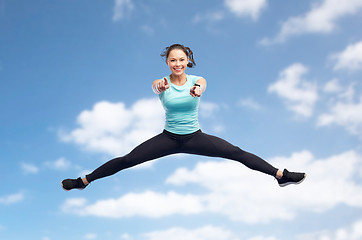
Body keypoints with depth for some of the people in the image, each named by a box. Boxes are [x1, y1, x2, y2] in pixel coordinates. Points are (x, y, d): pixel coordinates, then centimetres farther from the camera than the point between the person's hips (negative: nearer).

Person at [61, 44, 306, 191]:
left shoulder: (196, 81, -8)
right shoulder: (162, 83, -9)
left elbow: (202, 84, -33)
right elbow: (155, 86, -34)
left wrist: (197, 89, -59)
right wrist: (160, 87, -60)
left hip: (195, 137, 0)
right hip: (169, 137, 0)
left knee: (237, 153, -13)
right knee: (127, 160, -9)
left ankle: (281, 175, -8)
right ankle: (83, 180, 2)